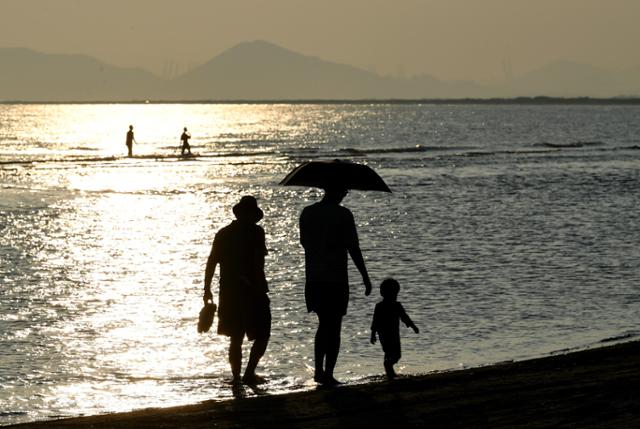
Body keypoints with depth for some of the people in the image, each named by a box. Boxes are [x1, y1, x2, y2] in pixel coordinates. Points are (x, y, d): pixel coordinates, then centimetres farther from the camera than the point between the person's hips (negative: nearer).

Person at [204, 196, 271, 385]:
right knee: (262, 334, 6)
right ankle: (249, 373, -3)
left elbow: (211, 262, 6)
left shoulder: (223, 234, 7)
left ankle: (236, 376, 12)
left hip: (229, 293, 5)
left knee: (236, 337, 13)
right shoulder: (256, 232, -8)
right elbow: (258, 262, -16)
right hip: (252, 292, -5)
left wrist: (207, 289, 11)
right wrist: (261, 286, -10)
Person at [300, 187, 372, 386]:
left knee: (324, 324, 19)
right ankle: (328, 374, 3)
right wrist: (366, 278, -6)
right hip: (336, 280, -5)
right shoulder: (343, 215, -12)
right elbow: (353, 249, -12)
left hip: (313, 279, 5)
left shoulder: (307, 213, 4)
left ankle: (319, 369, 13)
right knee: (333, 327, 3)